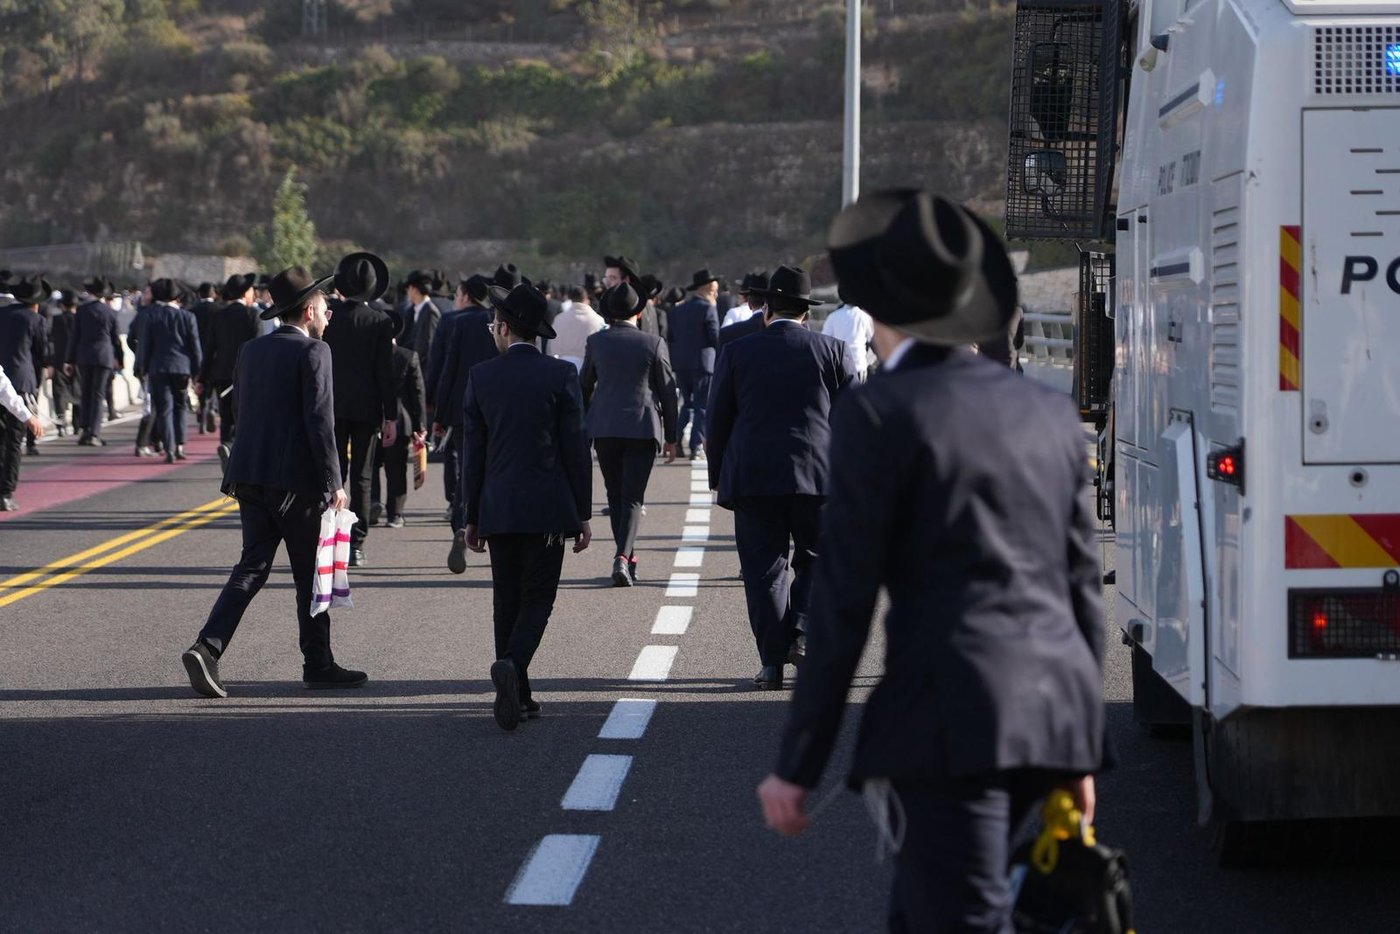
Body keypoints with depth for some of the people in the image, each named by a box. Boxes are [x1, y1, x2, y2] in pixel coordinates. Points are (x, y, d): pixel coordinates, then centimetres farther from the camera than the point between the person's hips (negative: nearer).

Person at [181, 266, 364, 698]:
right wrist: (333, 483, -13)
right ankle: (318, 662, 16)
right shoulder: (312, 352, -9)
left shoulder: (251, 350, 13)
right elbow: (320, 421, -16)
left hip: (250, 476, 6)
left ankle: (207, 648, -10)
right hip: (296, 479, -6)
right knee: (311, 573, 7)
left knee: (252, 566, 6)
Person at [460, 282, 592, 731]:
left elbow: (472, 452, 4)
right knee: (538, 599, 2)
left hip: (498, 508, 2)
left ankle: (517, 696, 12)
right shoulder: (560, 375, -4)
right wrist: (583, 515, 2)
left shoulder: (481, 377, 1)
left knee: (507, 602, 10)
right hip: (548, 508, -2)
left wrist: (472, 517, 10)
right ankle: (511, 663, -24)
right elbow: (575, 448, -4)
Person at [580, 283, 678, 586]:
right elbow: (667, 392, 0)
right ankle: (623, 556, -21)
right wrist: (671, 436, 8)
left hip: (604, 428, 2)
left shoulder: (596, 342, 0)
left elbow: (584, 388, 8)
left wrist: (581, 428, 20)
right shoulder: (654, 344, -4)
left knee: (615, 495, 14)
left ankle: (627, 557, 18)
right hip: (643, 428, -2)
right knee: (632, 497, -2)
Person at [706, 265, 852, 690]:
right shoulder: (832, 351, 2)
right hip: (817, 478, 0)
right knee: (816, 561, 16)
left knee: (764, 569, 4)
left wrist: (718, 477, 14)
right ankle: (801, 635, -3)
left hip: (753, 478, 0)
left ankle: (772, 662, 2)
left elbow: (718, 419, 5)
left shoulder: (737, 352, 2)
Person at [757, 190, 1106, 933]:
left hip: (954, 716, -8)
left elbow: (843, 599, -9)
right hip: (1058, 709, 8)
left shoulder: (880, 413, -7)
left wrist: (798, 764, -3)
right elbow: (1082, 586, 16)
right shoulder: (1049, 413, 13)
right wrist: (1083, 751, 23)